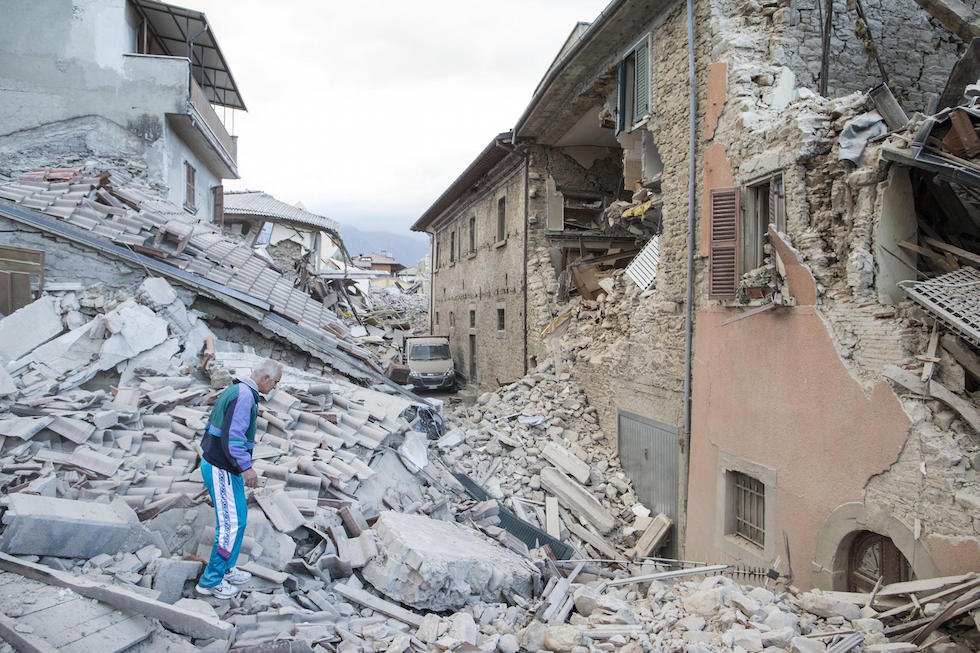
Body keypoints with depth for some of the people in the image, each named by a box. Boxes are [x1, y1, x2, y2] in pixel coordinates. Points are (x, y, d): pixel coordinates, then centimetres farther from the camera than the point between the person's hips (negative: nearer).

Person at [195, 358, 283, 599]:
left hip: (218, 464, 10)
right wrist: (247, 468, -21)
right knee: (231, 524, -3)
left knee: (239, 515, 18)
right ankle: (211, 581, 8)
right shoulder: (244, 396, -20)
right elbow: (233, 436, -27)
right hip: (222, 470, -10)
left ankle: (227, 570, 29)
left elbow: (215, 427, 19)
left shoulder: (235, 391, 12)